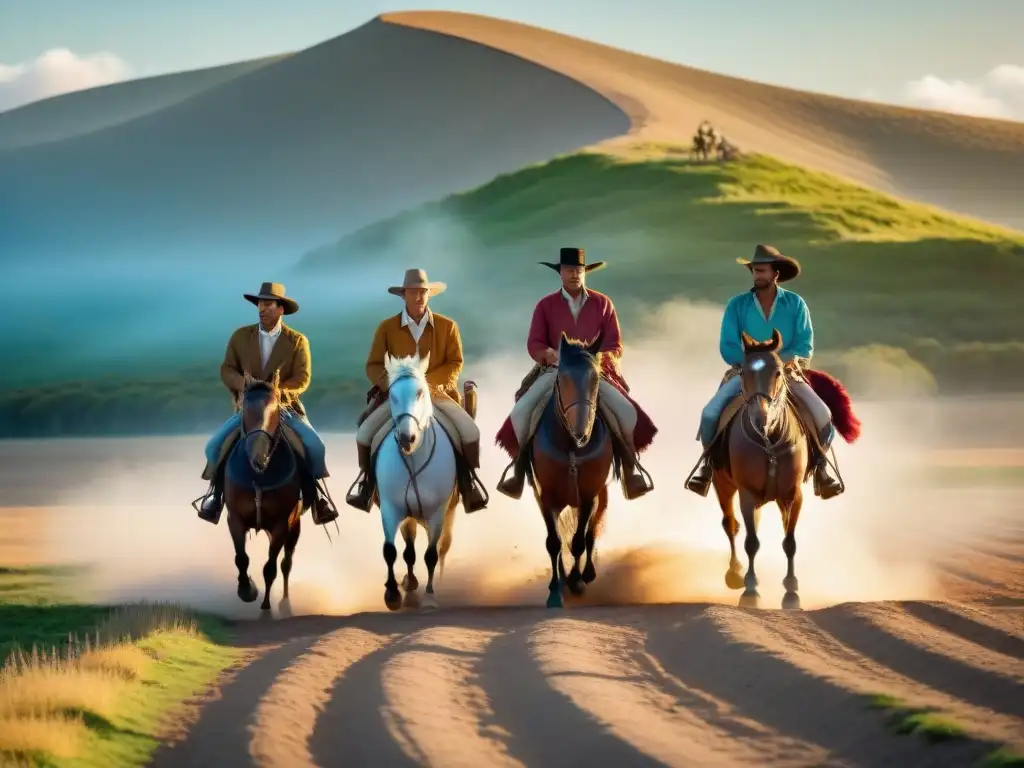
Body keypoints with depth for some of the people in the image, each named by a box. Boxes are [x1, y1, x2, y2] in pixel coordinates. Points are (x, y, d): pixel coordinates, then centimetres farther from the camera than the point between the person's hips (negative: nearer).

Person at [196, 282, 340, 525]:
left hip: (285, 407, -1)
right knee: (215, 445, -16)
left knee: (314, 446, -21)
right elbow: (227, 370, 1)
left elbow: (302, 379, -10)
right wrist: (244, 383, -21)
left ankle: (316, 492, 1)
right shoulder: (240, 336, 2)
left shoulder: (297, 341, -4)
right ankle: (217, 492, 6)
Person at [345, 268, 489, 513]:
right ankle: (366, 479, 8)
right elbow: (373, 366, -1)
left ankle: (468, 479, 4)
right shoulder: (387, 327, -2)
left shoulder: (447, 326, -1)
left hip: (437, 392, 0)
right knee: (365, 432, -18)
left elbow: (455, 364, -4)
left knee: (470, 431, -20)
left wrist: (426, 381, -20)